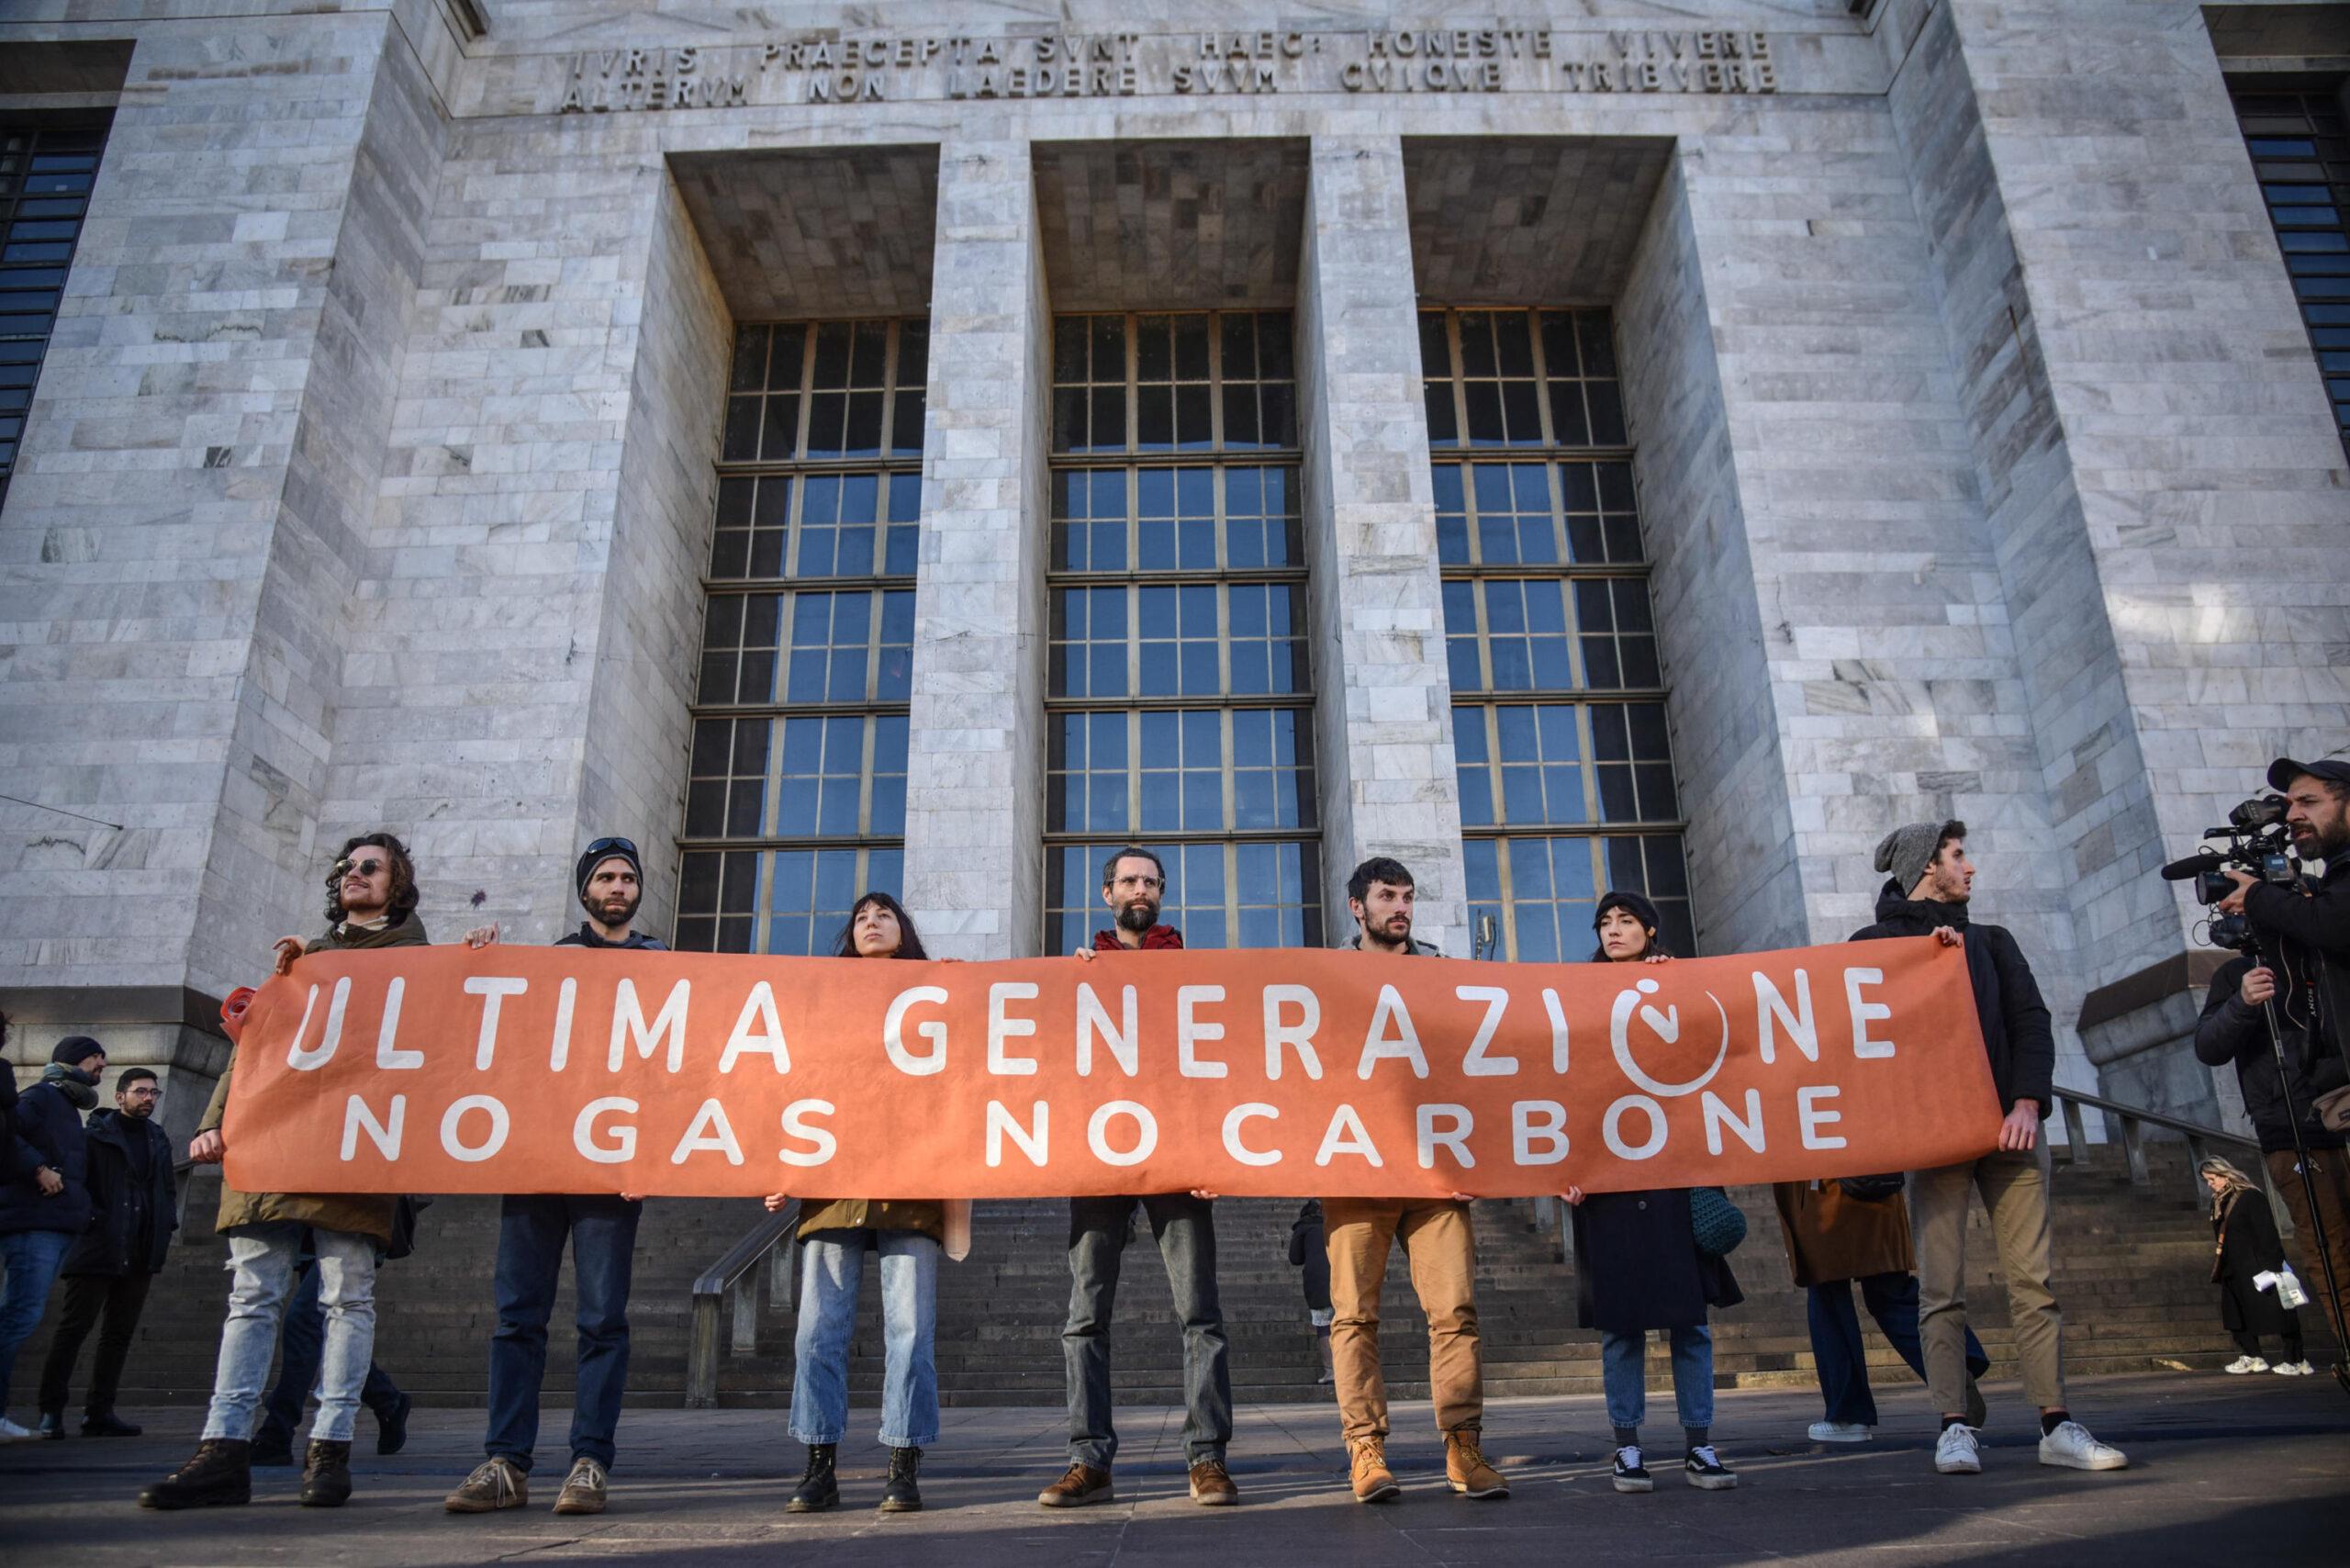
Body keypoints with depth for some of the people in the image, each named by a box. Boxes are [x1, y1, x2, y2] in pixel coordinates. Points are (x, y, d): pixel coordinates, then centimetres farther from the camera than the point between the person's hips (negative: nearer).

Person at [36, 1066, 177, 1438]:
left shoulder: (158, 1140, 16)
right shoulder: (95, 1135, -2)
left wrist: (165, 1225, 9)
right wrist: (90, 1219, -16)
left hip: (139, 1253, 6)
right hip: (97, 1249, -6)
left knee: (119, 1334, 7)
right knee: (73, 1328, -2)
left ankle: (99, 1412, 12)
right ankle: (52, 1411, 5)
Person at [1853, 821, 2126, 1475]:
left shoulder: (1991, 941, 21)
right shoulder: (1876, 941, 11)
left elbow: (2030, 1020, 10)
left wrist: (2027, 1101, -6)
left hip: (2009, 1125, 3)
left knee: (2033, 1279, -1)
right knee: (1942, 1287, -4)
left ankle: (2057, 1425, 3)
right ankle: (1955, 1426, 0)